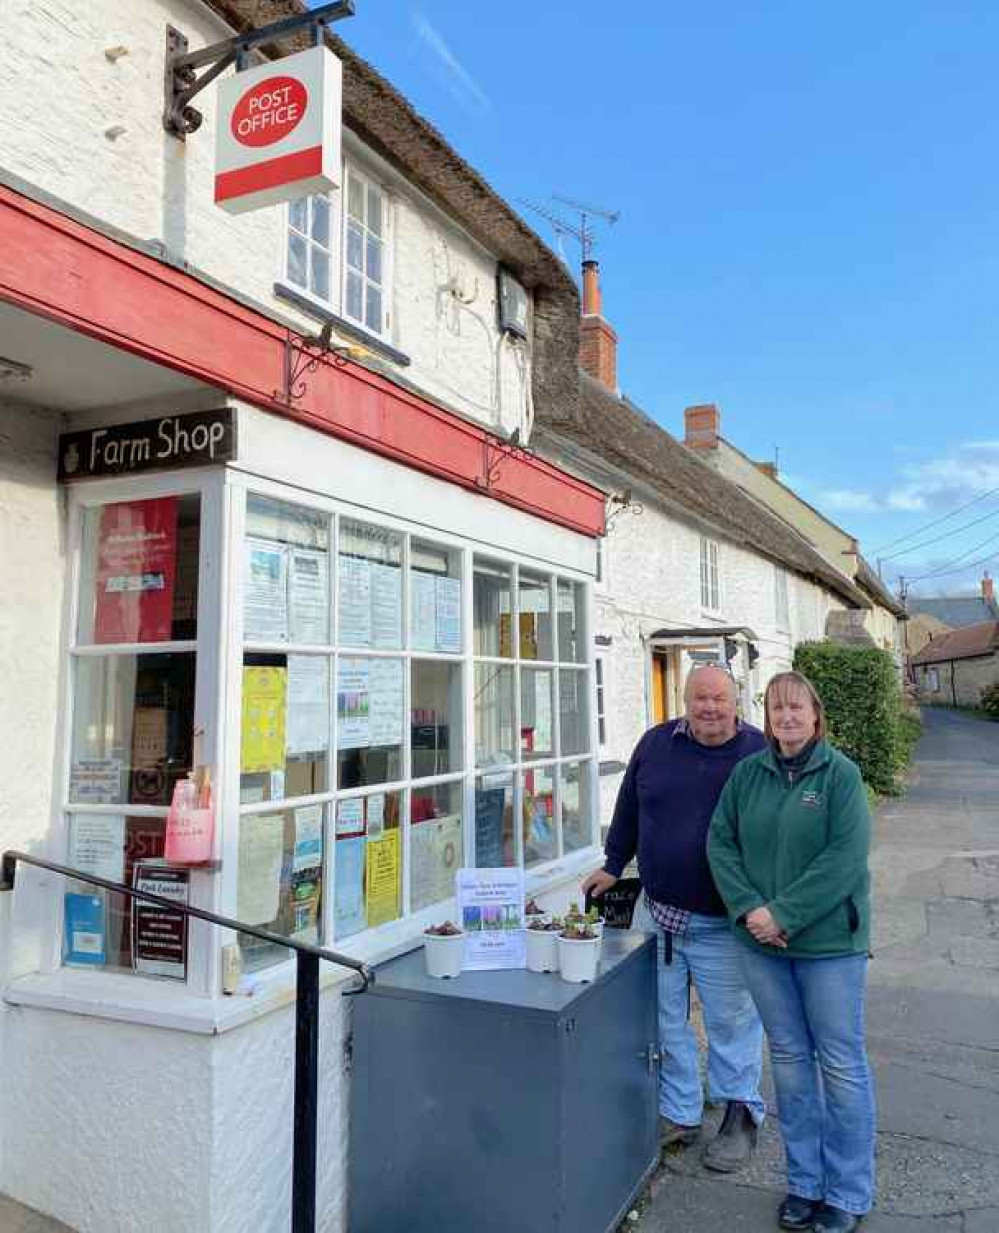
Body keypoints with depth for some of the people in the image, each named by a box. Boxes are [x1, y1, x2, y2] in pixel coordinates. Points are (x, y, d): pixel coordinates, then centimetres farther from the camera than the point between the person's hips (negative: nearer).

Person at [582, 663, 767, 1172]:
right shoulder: (655, 744, 0)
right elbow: (629, 807, 13)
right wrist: (613, 864, 16)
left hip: (724, 924, -4)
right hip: (656, 914, 4)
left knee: (732, 1023, 11)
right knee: (663, 1021, 15)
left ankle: (740, 1117, 32)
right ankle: (678, 1114, 33)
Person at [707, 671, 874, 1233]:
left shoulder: (840, 773, -9)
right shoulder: (748, 772, 2)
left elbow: (845, 856, -17)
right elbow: (721, 841, 2)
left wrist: (784, 914, -19)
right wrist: (749, 908, -11)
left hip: (829, 940, -3)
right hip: (761, 941, 4)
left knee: (841, 1063, 7)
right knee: (789, 1058, 15)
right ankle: (806, 1182, 31)